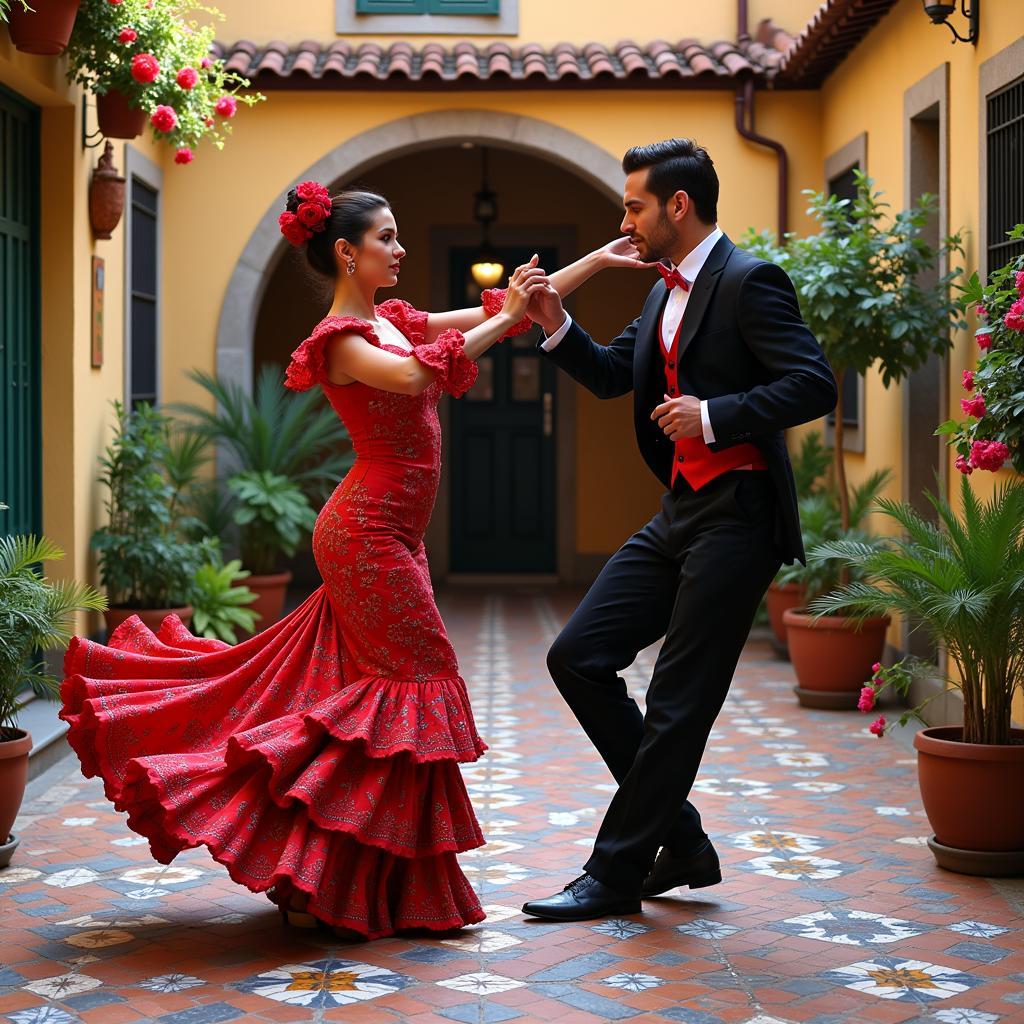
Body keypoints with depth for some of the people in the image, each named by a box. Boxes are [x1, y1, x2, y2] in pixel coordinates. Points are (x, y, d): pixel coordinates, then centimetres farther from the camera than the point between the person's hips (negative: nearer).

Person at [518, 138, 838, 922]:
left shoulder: (748, 282, -12)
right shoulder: (669, 291, 16)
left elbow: (815, 386, -19)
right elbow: (612, 375, 22)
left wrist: (714, 416, -23)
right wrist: (558, 328, 6)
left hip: (736, 517, -10)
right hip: (679, 513, 10)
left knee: (678, 703, -2)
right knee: (578, 658, 7)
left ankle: (616, 873, 10)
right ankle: (681, 841, 16)